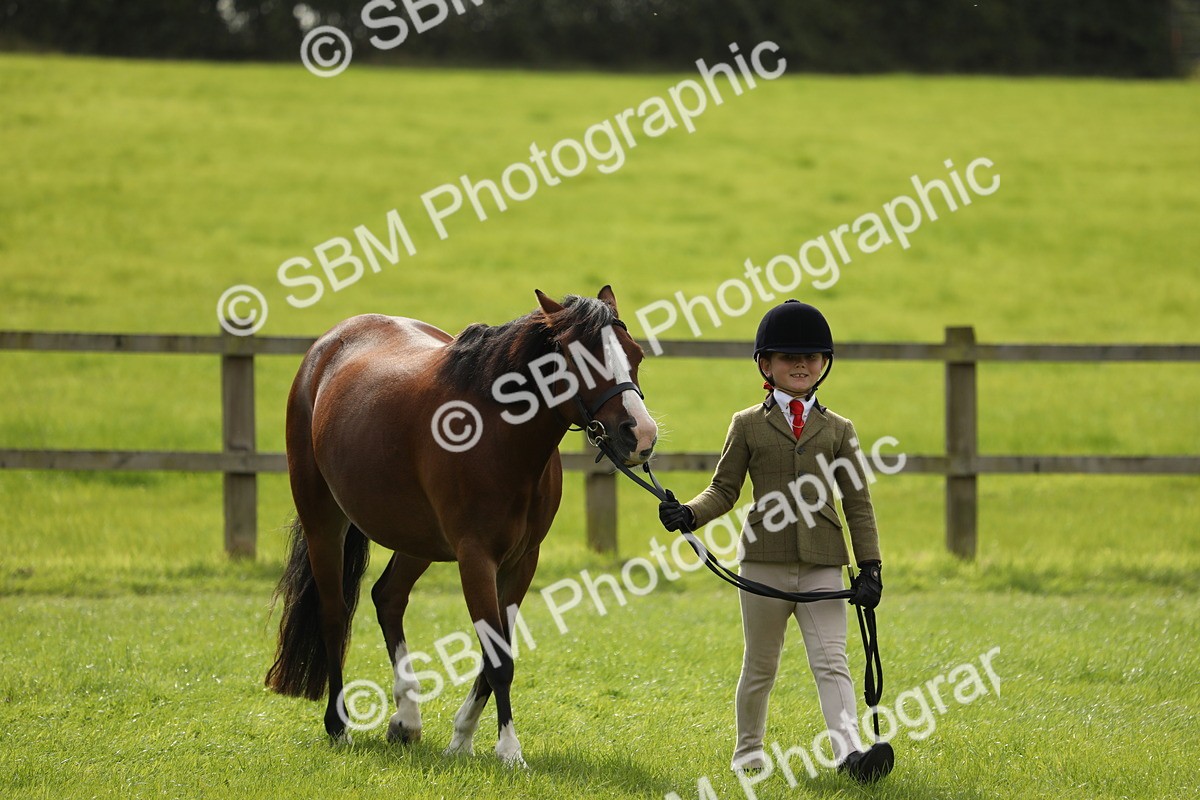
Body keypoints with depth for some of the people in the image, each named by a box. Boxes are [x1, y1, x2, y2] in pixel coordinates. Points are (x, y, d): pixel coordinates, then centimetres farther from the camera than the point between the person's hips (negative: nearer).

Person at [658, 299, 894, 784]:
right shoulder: (748, 426, 7)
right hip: (764, 562, 0)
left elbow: (858, 503, 8)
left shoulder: (837, 430, 9)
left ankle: (850, 751, -24)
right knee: (760, 665, 11)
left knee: (831, 661, -11)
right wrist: (689, 514, -13)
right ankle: (748, 749, 25)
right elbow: (724, 489, 7)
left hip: (822, 566, 0)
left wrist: (870, 567, 1)